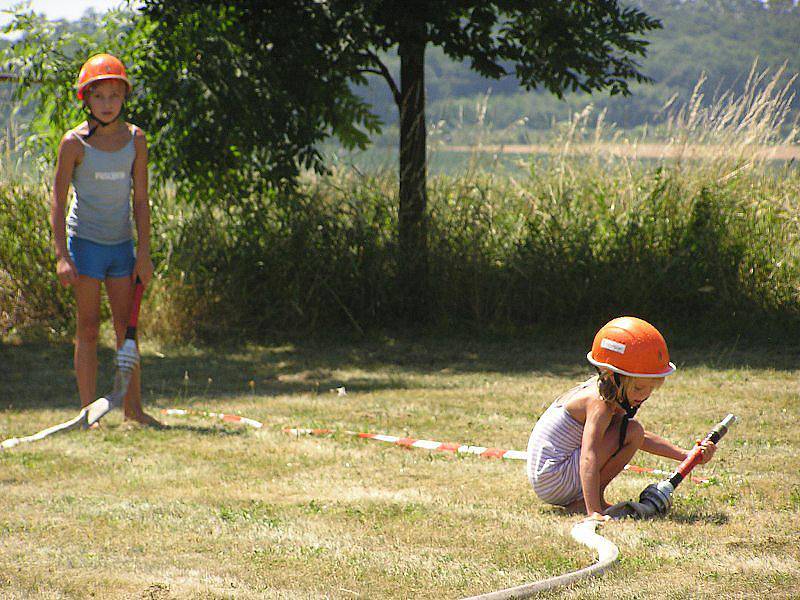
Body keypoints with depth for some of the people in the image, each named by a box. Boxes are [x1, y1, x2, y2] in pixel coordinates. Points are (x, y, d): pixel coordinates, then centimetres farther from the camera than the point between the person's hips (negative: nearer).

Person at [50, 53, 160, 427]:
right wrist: (62, 255, -12)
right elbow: (58, 199, -6)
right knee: (88, 329, -2)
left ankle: (133, 407, 11)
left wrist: (144, 252, 2)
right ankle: (89, 410, 1)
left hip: (122, 242, 3)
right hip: (85, 241, -3)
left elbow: (140, 199, 6)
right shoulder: (75, 142, -7)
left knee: (127, 326, 5)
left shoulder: (135, 139, 2)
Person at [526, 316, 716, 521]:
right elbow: (588, 458, -34)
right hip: (552, 479, -10)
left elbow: (641, 439, 21)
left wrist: (686, 456, 13)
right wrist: (594, 512, -43)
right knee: (632, 431, -18)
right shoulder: (600, 404, -21)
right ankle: (587, 503, -11)